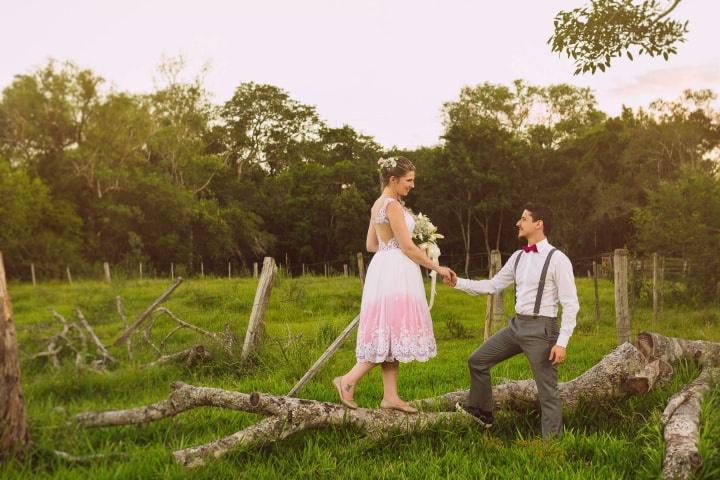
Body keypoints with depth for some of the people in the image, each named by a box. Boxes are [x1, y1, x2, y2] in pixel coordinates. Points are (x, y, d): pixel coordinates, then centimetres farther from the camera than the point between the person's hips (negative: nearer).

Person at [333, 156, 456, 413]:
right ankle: (348, 380, -6)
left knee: (389, 333, 8)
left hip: (384, 269, 10)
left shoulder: (377, 205, 15)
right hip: (396, 270, -10)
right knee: (393, 331, -7)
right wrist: (437, 268, -8)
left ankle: (390, 396, 10)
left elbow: (371, 245, 18)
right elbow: (408, 247, -15)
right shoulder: (392, 205, -14)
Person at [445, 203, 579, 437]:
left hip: (541, 328, -8)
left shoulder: (557, 259, -12)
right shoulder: (518, 257, 9)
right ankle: (480, 410, 33)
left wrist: (562, 343, -19)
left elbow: (570, 305, -13)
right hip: (517, 324, 8)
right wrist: (458, 283, 8)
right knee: (477, 360, 14)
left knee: (547, 390, -1)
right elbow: (493, 285, 16)